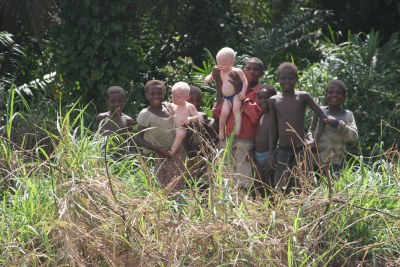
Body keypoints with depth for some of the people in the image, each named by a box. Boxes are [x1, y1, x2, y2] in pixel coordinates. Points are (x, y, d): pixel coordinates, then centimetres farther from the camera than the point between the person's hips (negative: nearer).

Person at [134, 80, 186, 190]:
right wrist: (159, 150, -20)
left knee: (180, 186, 10)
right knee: (168, 187, -4)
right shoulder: (145, 115, -14)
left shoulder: (168, 106, 2)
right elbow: (138, 139, -14)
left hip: (178, 152, 6)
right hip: (162, 155, -5)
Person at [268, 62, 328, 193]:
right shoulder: (274, 101, 6)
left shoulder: (303, 97, -2)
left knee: (299, 189, -5)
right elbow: (273, 128, 10)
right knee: (280, 189, -1)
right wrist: (271, 153, 7)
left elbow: (323, 117, 1)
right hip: (282, 151, 3)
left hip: (300, 150, -3)